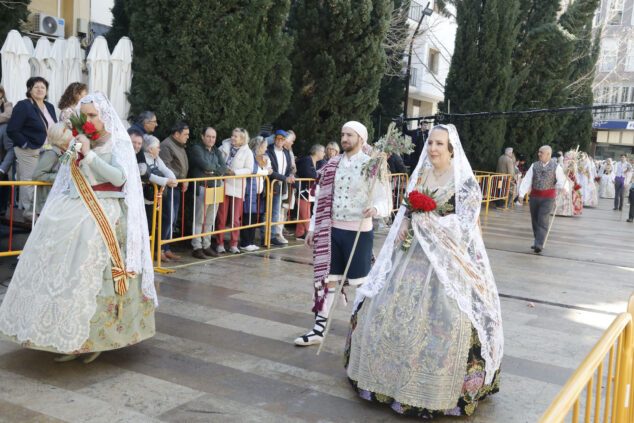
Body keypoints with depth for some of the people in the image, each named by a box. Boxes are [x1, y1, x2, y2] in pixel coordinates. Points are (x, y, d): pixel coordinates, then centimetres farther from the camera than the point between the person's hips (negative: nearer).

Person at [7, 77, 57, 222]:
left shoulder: (49, 107, 14)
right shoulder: (23, 106, -8)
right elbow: (12, 130, -11)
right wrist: (26, 145, -13)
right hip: (29, 151, -7)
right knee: (29, 181, -4)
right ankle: (29, 213, 4)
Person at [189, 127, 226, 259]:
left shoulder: (217, 151, 19)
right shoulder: (196, 149, -2)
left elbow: (224, 168, 7)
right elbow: (205, 165, -16)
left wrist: (212, 170, -8)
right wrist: (217, 167, 0)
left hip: (216, 188, 6)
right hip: (202, 188, -6)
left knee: (210, 220, 10)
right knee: (199, 220, -5)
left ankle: (207, 246, 17)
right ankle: (197, 247, 1)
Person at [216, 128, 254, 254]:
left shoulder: (247, 152, 0)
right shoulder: (224, 147, 6)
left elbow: (249, 169, -5)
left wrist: (235, 172, -16)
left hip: (237, 188, -1)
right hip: (223, 186, 1)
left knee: (236, 219, 3)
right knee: (221, 217, 3)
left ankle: (233, 245, 13)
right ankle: (220, 244, 10)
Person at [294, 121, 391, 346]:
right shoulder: (332, 165, 9)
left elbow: (384, 202, -11)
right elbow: (322, 198, 13)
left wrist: (375, 209, -34)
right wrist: (313, 228, 10)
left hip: (358, 231, -4)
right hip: (332, 229, 5)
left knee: (361, 282, 5)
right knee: (327, 278, 7)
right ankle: (319, 329, 14)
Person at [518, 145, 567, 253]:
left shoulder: (556, 167, -2)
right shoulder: (534, 166, 6)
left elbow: (561, 180, -2)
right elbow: (527, 180, 1)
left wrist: (562, 187, -25)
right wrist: (521, 194, -9)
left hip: (548, 197, -4)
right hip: (534, 196, 4)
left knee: (543, 220, -12)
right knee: (534, 220, 11)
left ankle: (539, 245, -14)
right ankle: (537, 242, 26)